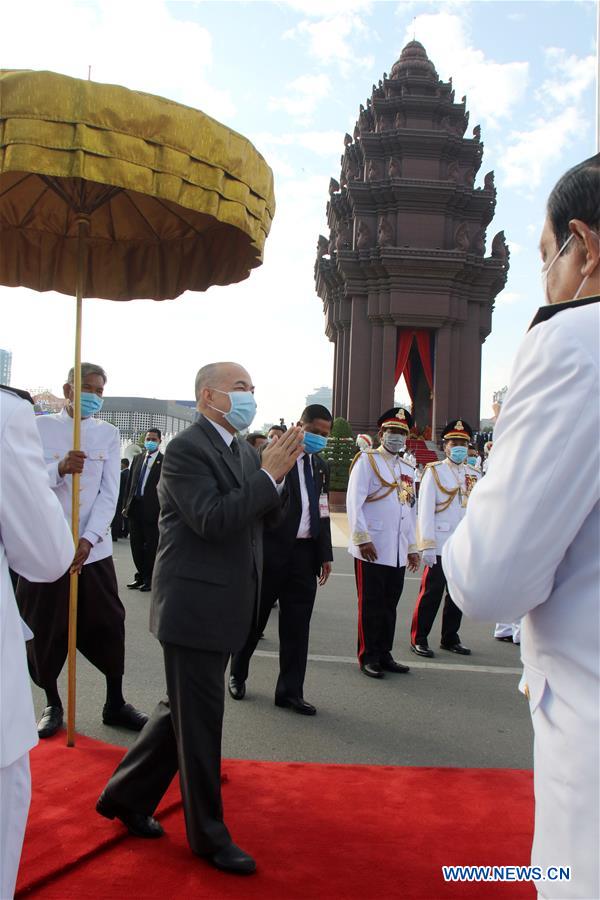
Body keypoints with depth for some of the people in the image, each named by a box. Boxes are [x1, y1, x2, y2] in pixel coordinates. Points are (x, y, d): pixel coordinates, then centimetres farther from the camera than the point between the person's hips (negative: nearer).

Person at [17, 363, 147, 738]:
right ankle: (52, 704, 25)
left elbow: (110, 493, -3)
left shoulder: (109, 433, 5)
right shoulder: (39, 427, 1)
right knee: (45, 629, 7)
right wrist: (60, 469, -28)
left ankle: (115, 703, 18)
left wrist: (88, 539, -16)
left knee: (108, 624, 4)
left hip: (94, 548, 1)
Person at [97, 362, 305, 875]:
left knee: (183, 712, 20)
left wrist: (275, 476, -8)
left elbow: (265, 516, 10)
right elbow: (212, 520, -26)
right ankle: (209, 835, 23)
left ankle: (126, 796, 38)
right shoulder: (186, 449, -16)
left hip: (224, 606, 9)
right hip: (194, 606, -9)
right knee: (199, 721, 6)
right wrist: (268, 475, -23)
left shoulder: (244, 451, 11)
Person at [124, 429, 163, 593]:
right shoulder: (138, 458, 12)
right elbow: (130, 483, 14)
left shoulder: (164, 461, -4)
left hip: (152, 510, -5)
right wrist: (126, 505, 10)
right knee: (136, 545, 11)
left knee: (151, 546, 3)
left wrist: (162, 511, -12)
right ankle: (141, 576, 23)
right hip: (135, 508, 6)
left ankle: (149, 579, 13)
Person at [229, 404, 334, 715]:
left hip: (305, 553, 5)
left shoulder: (321, 466, 14)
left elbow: (322, 512, 16)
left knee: (297, 625, 7)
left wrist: (325, 554, 11)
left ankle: (290, 691, 17)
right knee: (255, 616, 10)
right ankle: (237, 674, 31)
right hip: (271, 549, -5)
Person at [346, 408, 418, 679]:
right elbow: (354, 502, -10)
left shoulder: (408, 469, 17)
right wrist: (363, 538, -16)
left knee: (389, 605, 11)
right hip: (372, 550, -6)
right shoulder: (367, 460, -2)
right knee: (371, 605, 2)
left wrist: (412, 547, 16)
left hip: (398, 553, 6)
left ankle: (384, 654, 21)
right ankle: (368, 658, 11)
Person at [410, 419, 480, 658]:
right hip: (440, 545, -5)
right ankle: (419, 639, 10)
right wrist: (427, 545, -11)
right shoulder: (434, 471, -1)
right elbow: (425, 510, -6)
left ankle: (450, 638, 25)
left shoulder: (474, 475, 13)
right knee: (431, 593, -1)